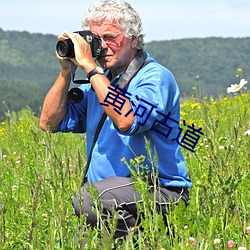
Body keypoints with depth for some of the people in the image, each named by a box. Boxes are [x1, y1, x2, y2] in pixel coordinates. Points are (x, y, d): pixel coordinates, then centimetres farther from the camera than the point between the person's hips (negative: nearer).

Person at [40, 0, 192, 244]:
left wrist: (90, 67, -21)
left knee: (87, 199, -32)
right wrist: (66, 71, 3)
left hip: (160, 192, -7)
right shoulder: (98, 81, 15)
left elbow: (126, 121, -27)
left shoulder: (156, 77, -8)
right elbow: (50, 123, 13)